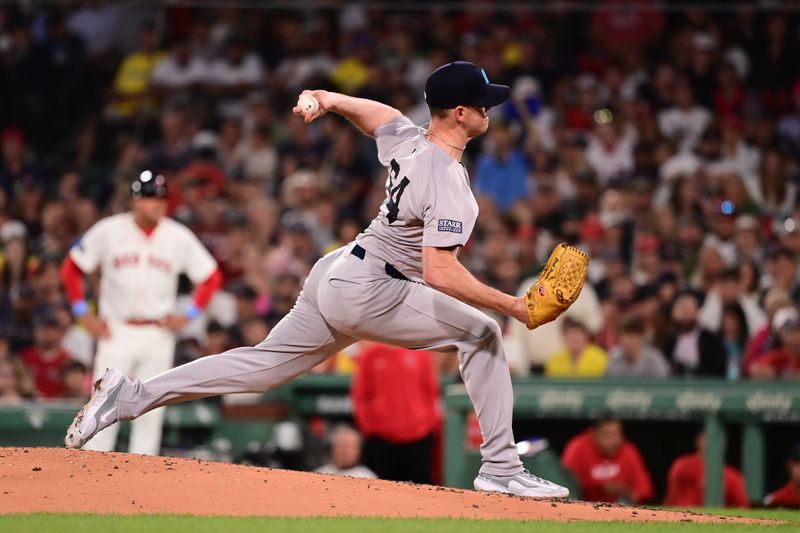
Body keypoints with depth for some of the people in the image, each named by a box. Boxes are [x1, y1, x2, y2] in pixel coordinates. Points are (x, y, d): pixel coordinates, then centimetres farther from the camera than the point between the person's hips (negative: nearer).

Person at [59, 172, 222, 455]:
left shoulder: (179, 237, 1)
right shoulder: (108, 231, -3)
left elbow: (211, 277, 10)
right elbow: (71, 269, 5)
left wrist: (189, 315, 1)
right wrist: (84, 315, -1)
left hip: (158, 333, 2)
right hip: (116, 332, -2)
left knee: (150, 411, 2)